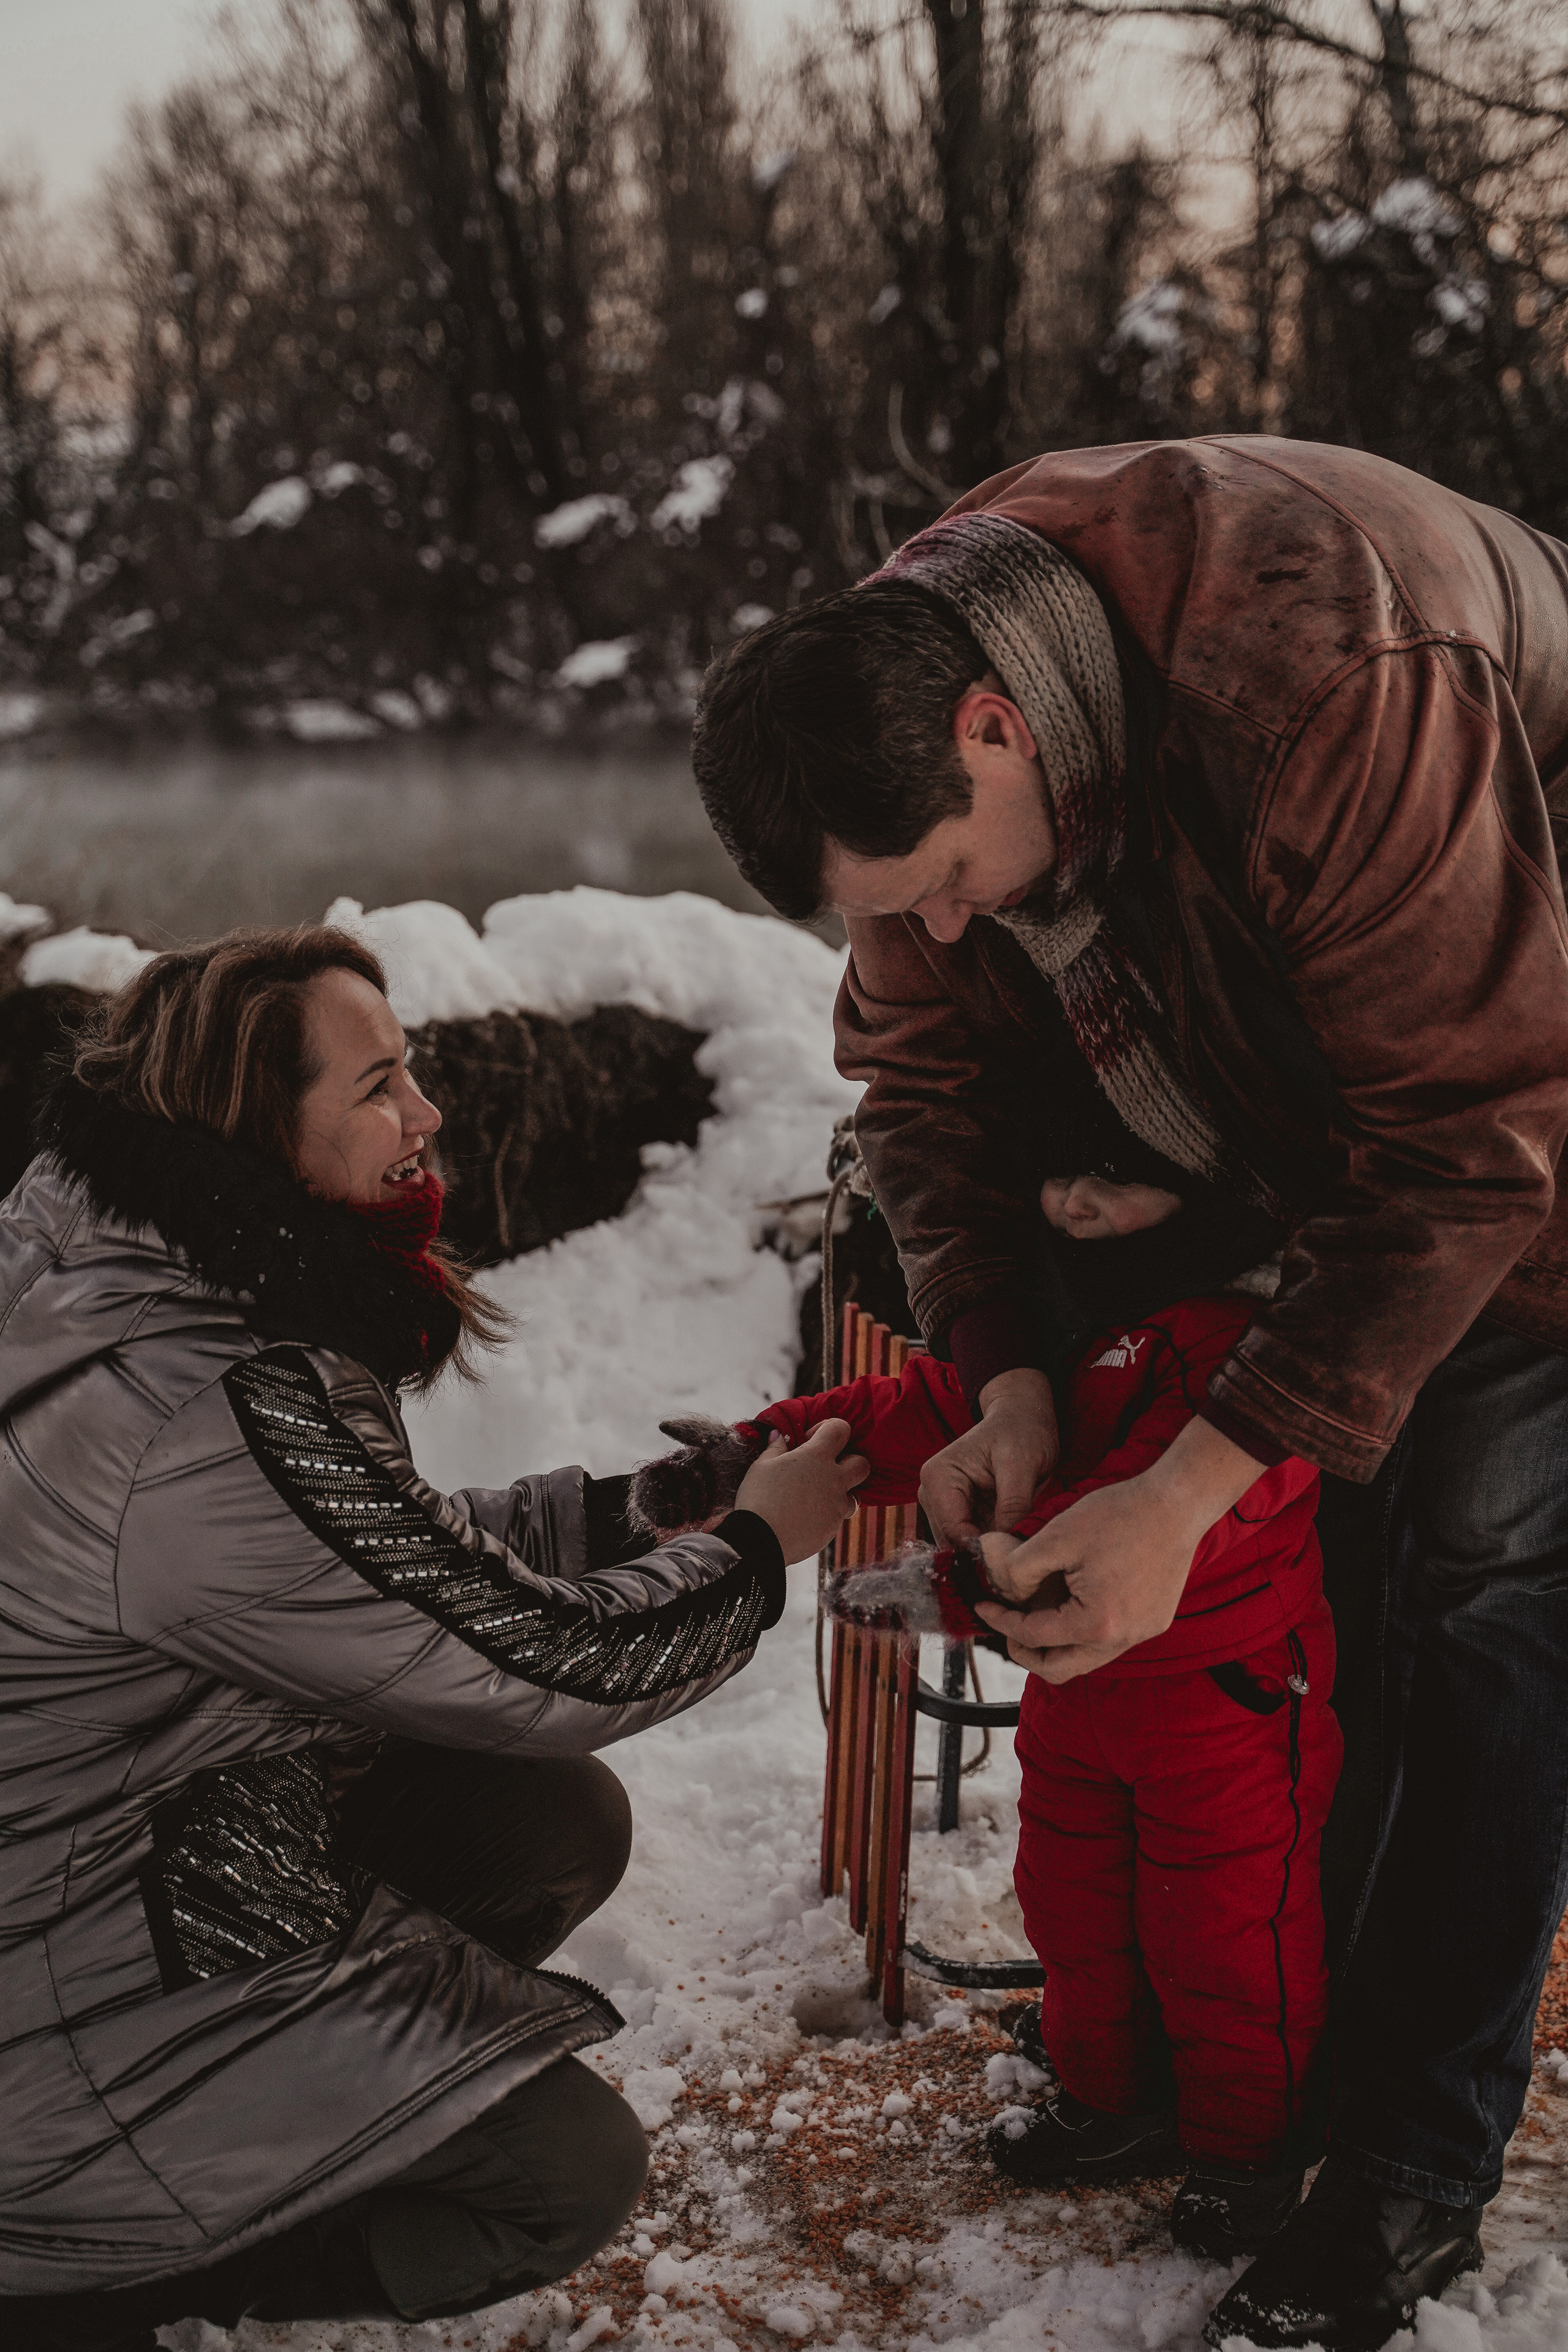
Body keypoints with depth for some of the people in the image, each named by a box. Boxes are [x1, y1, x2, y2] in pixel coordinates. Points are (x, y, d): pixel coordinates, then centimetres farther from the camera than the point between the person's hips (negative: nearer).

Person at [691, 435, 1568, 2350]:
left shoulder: (1337, 693, -41)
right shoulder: (888, 694, -18)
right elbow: (928, 1072, -7)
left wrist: (1190, 1492, -38)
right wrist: (997, 1380, -22)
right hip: (1289, 1060, 6)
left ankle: (1414, 2164, 1)